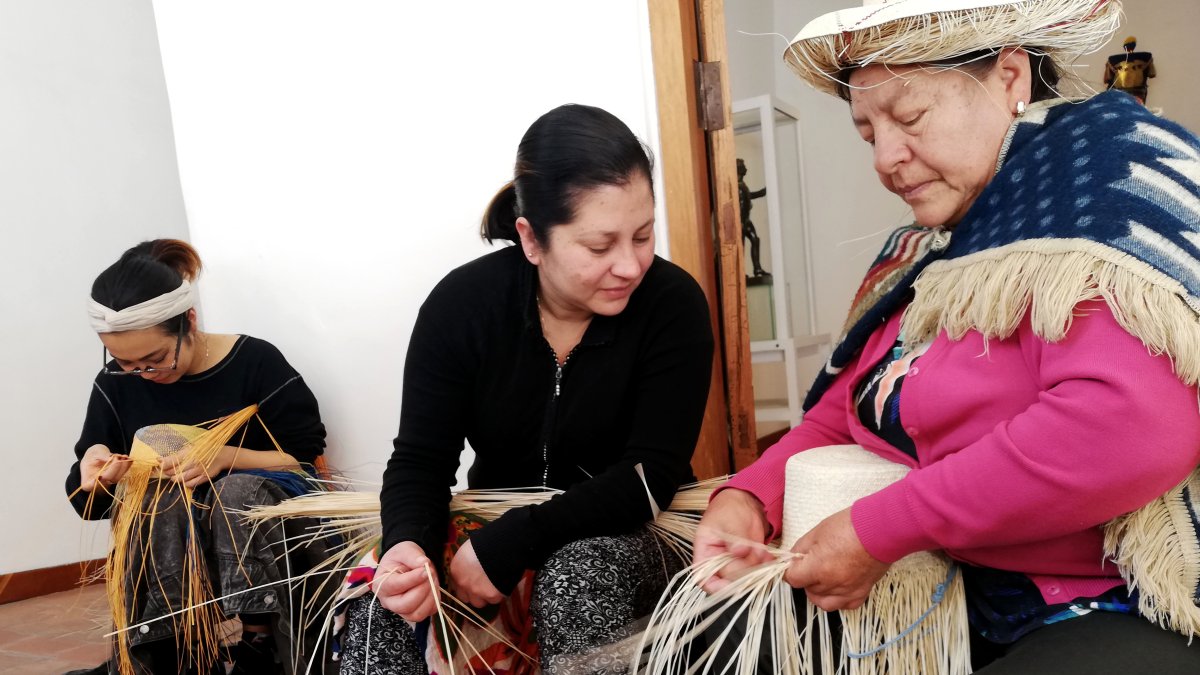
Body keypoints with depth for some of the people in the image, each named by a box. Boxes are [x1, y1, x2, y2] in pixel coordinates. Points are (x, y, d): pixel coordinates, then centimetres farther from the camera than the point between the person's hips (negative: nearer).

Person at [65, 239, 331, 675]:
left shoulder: (255, 362, -10)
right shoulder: (115, 384, 1)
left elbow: (308, 459, -8)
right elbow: (87, 502, 6)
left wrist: (227, 458, -23)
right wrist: (94, 470, -18)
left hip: (259, 519, -2)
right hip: (159, 538, 2)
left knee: (239, 490, -34)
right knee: (162, 506, -31)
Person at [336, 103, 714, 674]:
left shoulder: (673, 304, -17)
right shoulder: (460, 304, -12)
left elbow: (651, 475, -20)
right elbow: (420, 458, -8)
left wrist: (507, 546, -29)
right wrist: (406, 543, -32)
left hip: (631, 537, -1)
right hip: (493, 528, 1)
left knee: (580, 573, -34)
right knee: (389, 599, -26)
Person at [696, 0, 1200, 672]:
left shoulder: (1100, 168, -15)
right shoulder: (931, 253, 10)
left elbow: (1132, 429, -31)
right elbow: (845, 416, 12)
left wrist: (878, 532, -23)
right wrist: (749, 497, -9)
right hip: (974, 604, 8)